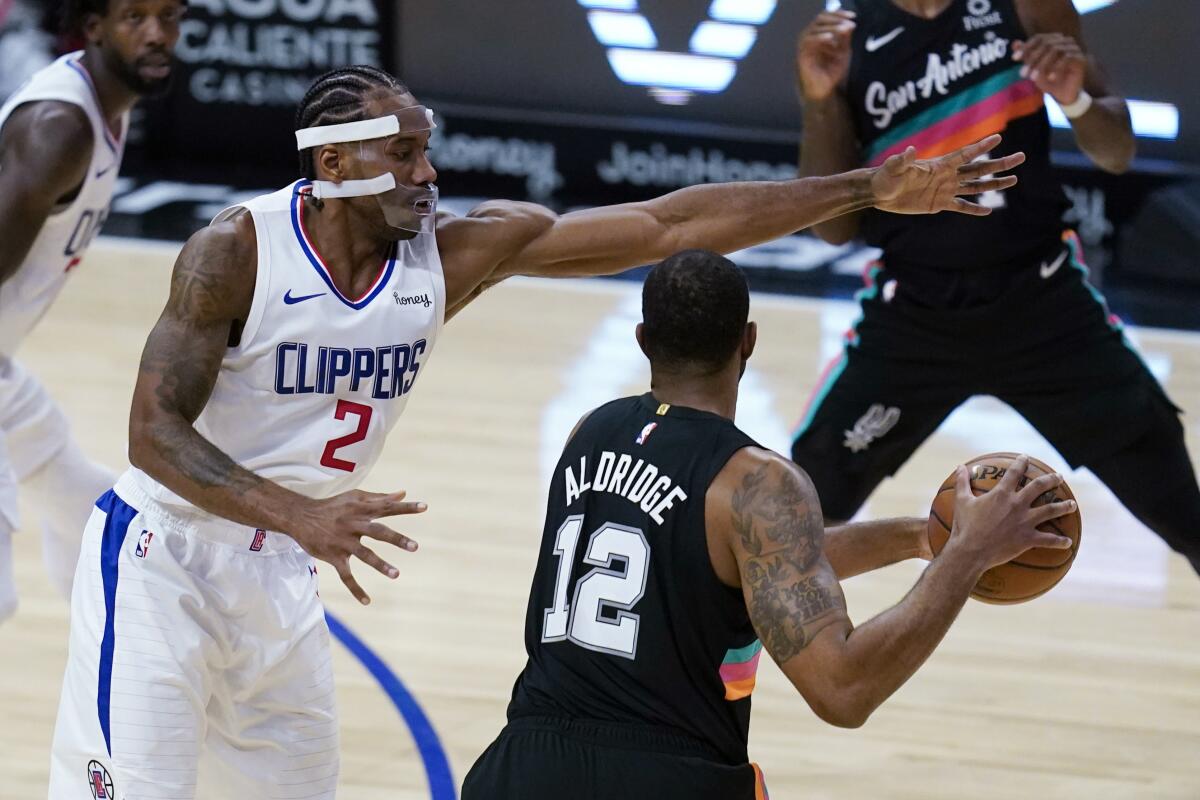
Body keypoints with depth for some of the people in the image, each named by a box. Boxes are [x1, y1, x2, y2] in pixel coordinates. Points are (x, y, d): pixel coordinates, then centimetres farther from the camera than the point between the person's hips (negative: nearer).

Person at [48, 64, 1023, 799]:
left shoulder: (461, 249, -8)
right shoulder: (237, 252, -21)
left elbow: (666, 225, -9)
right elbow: (155, 432, -23)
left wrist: (869, 191, -12)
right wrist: (300, 515, -39)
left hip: (277, 574, 6)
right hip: (165, 555, -6)